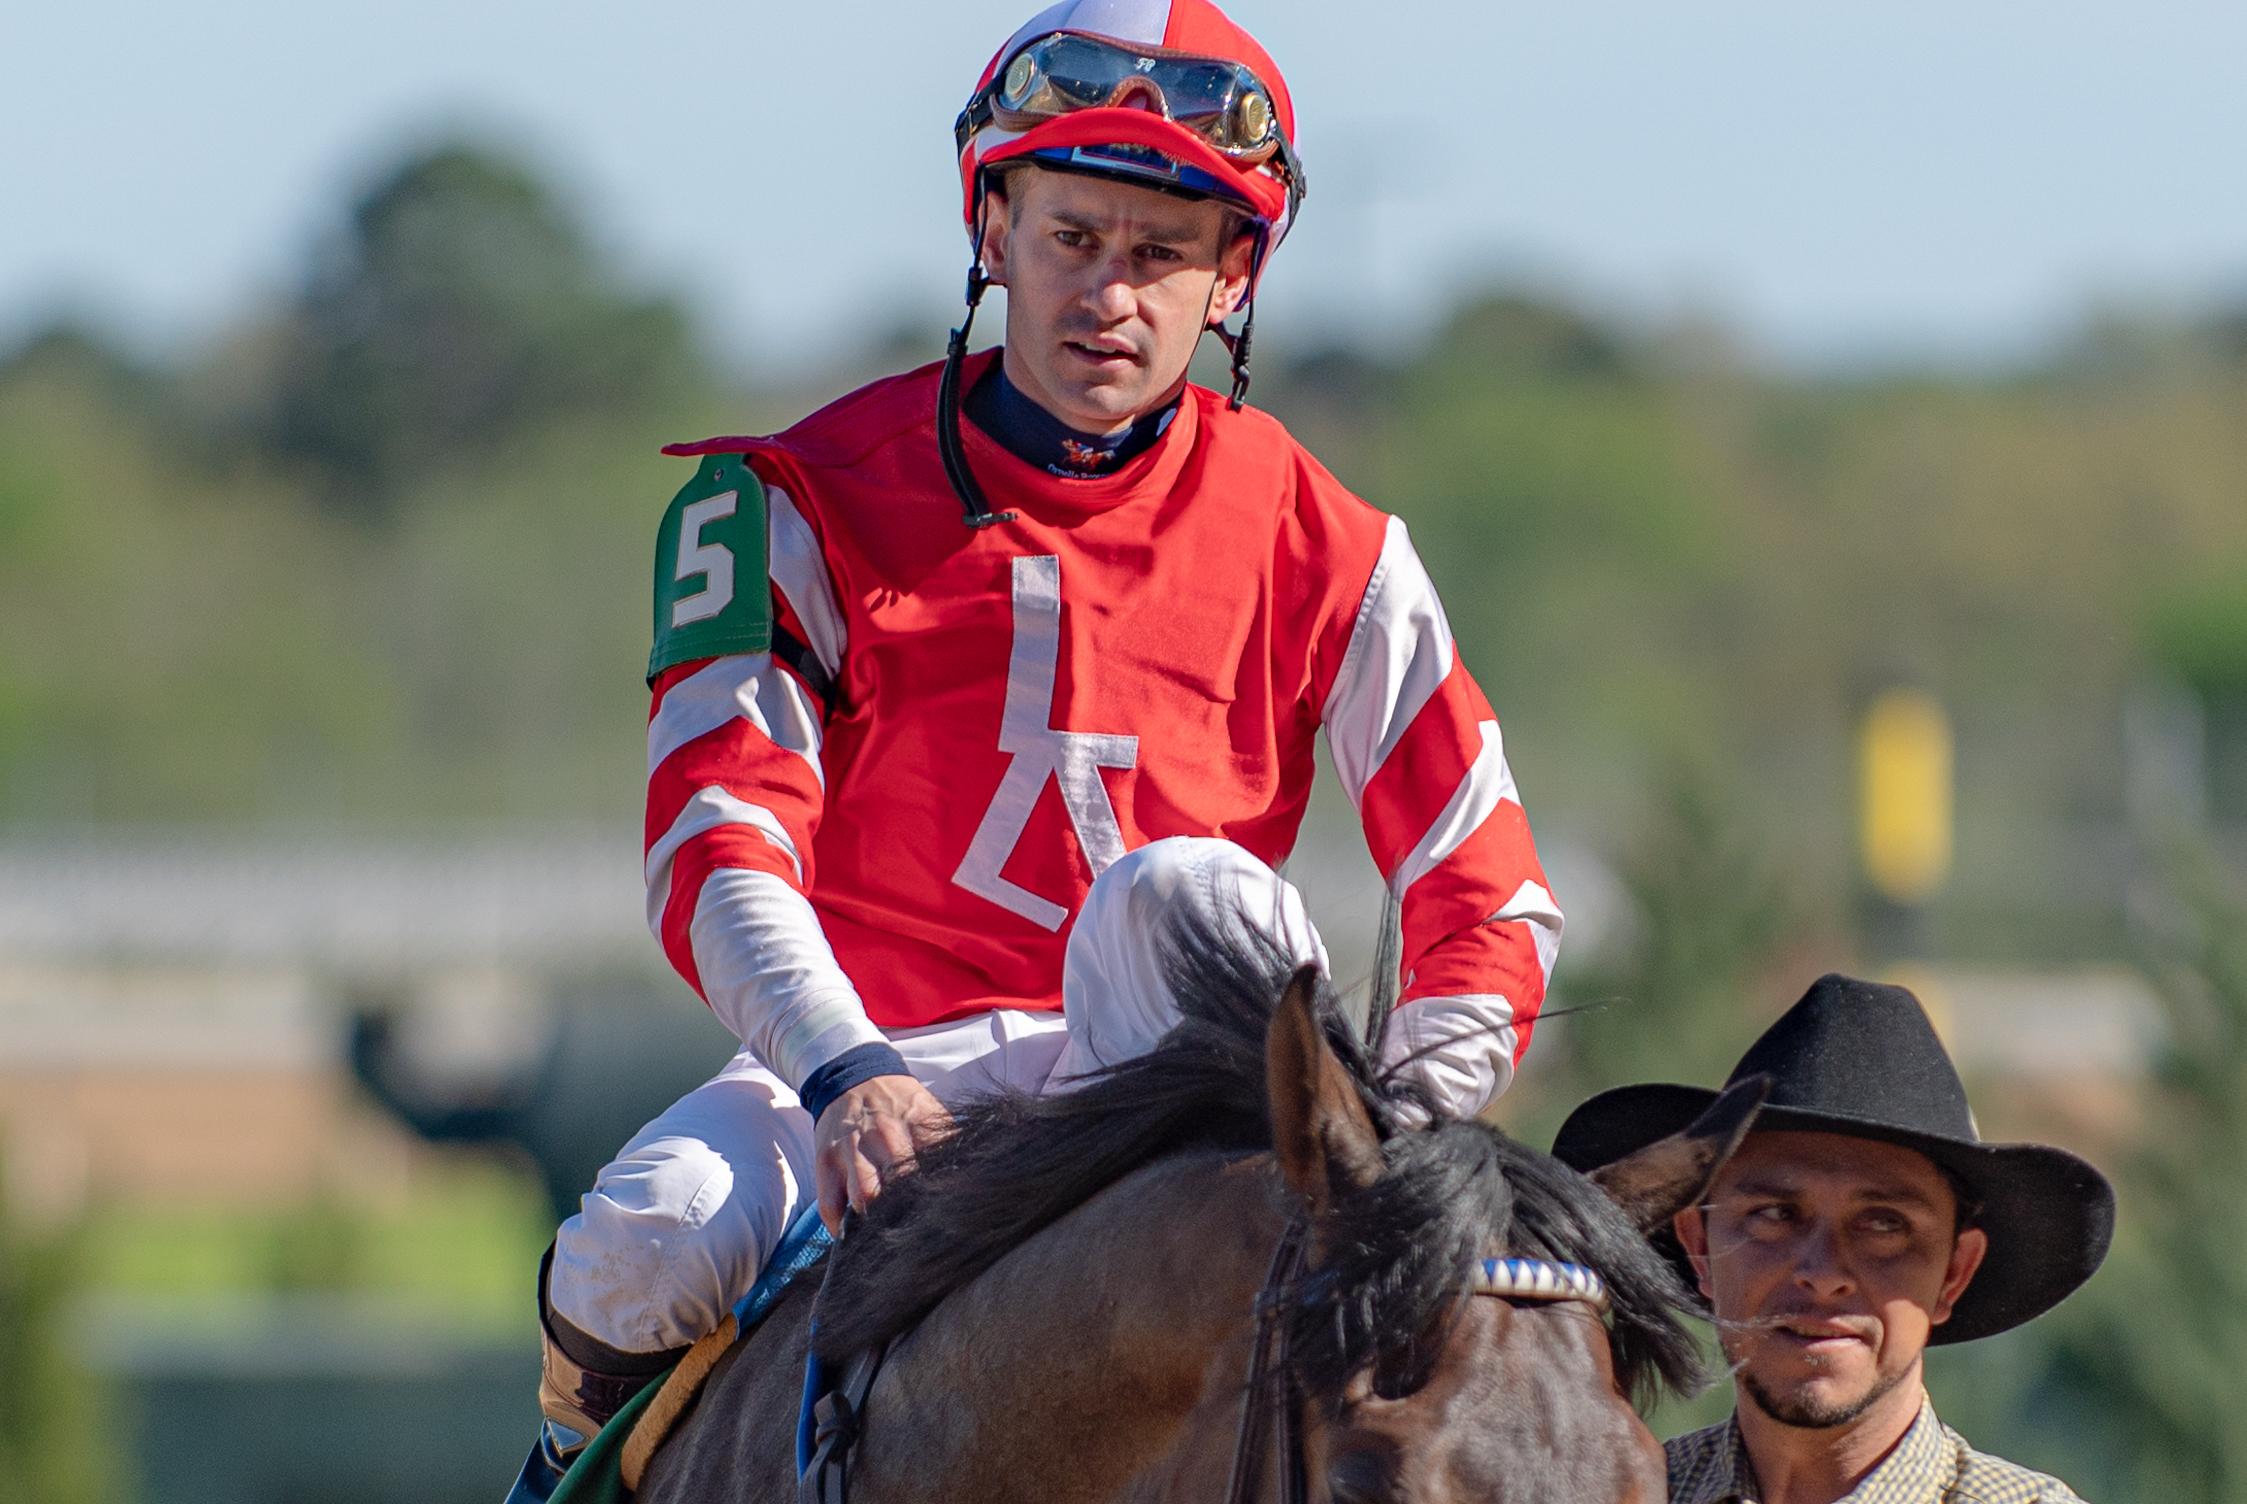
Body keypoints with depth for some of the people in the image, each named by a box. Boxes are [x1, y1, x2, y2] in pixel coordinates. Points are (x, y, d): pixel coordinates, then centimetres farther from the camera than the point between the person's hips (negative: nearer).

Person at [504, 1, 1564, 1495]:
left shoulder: (1318, 548, 5)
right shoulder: (808, 504, 2)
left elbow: (1490, 907, 5)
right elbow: (721, 850, -10)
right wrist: (847, 1076, -29)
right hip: (870, 1051, 0)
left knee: (1181, 893, -34)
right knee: (650, 1245, -31)